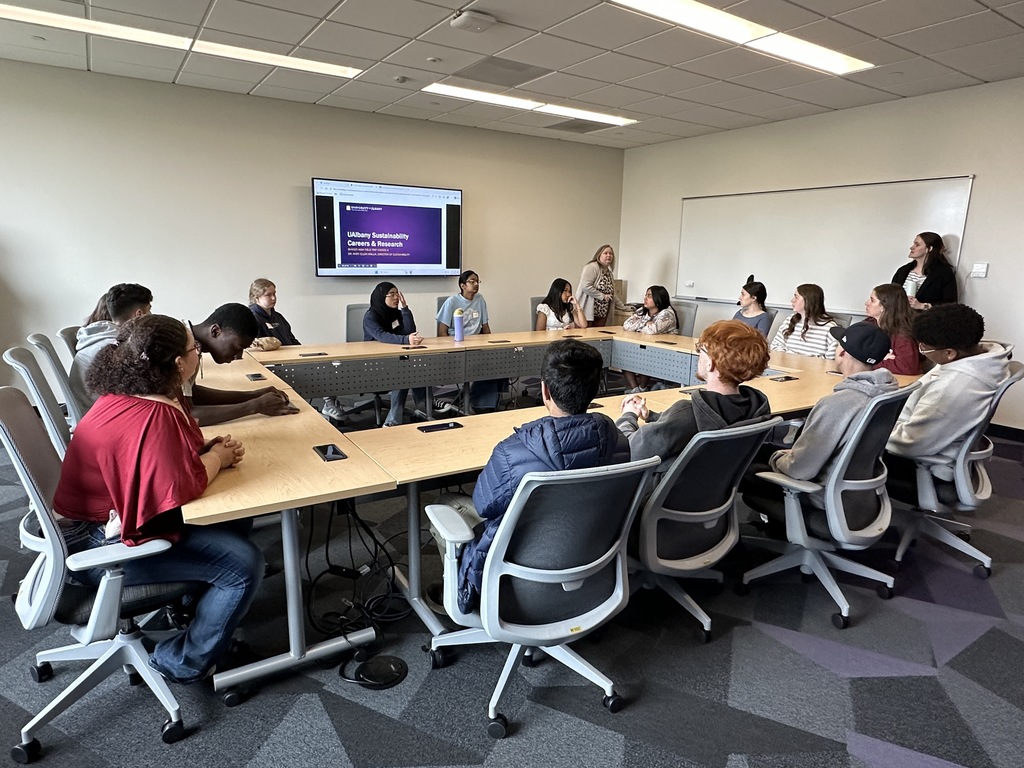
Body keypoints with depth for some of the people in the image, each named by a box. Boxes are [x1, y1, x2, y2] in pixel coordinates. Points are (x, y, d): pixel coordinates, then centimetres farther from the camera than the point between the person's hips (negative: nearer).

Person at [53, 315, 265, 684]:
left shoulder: (137, 394, 1)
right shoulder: (151, 417, -31)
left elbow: (168, 454, 16)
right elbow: (182, 486, -33)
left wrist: (210, 449, -3)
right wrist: (217, 457, -14)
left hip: (120, 513, 10)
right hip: (105, 542, -10)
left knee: (235, 522, 14)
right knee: (244, 564, -17)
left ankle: (186, 602, 26)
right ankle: (183, 664, 2)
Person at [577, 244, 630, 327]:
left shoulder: (609, 273, 19)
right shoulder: (591, 267, -8)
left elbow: (612, 295, 26)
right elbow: (585, 286, -21)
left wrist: (624, 308, 25)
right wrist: (603, 296, -15)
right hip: (587, 313, -8)